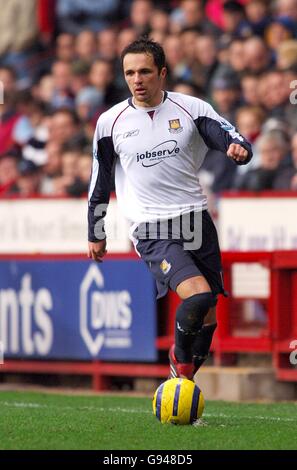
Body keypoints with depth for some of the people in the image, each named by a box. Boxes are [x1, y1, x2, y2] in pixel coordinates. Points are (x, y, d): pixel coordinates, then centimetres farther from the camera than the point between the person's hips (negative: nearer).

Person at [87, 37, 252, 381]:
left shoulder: (192, 108, 3)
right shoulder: (110, 122, 3)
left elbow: (230, 138, -3)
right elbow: (99, 182, 14)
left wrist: (239, 147, -27)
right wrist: (95, 234, 19)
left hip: (196, 220, 3)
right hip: (151, 229, -3)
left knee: (207, 318, 4)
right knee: (198, 295, -24)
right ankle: (181, 356, 0)